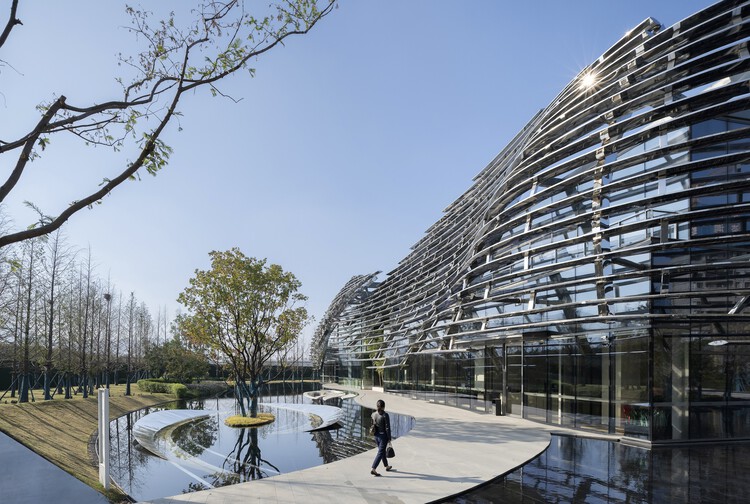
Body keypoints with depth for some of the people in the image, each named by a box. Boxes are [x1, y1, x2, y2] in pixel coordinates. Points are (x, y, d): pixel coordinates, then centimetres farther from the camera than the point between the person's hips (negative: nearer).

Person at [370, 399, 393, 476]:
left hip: (376, 436, 7)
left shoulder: (373, 414, -3)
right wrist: (389, 439, -8)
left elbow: (373, 425, 7)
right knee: (380, 453, 0)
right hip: (383, 436, -7)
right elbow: (387, 428, -17)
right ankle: (373, 469, -6)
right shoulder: (385, 415, -20)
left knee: (382, 451, 23)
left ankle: (387, 466, 39)